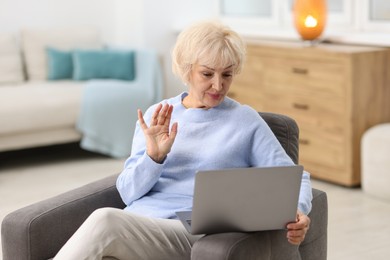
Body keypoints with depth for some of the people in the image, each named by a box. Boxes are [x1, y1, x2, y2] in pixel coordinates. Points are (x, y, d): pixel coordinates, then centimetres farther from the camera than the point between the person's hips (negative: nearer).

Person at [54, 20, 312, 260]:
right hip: (136, 222, 3)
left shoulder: (246, 121, 10)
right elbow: (128, 192, 11)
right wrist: (154, 156, -9)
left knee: (105, 221, -34)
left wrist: (298, 212, -14)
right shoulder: (155, 117, 16)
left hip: (195, 233, -3)